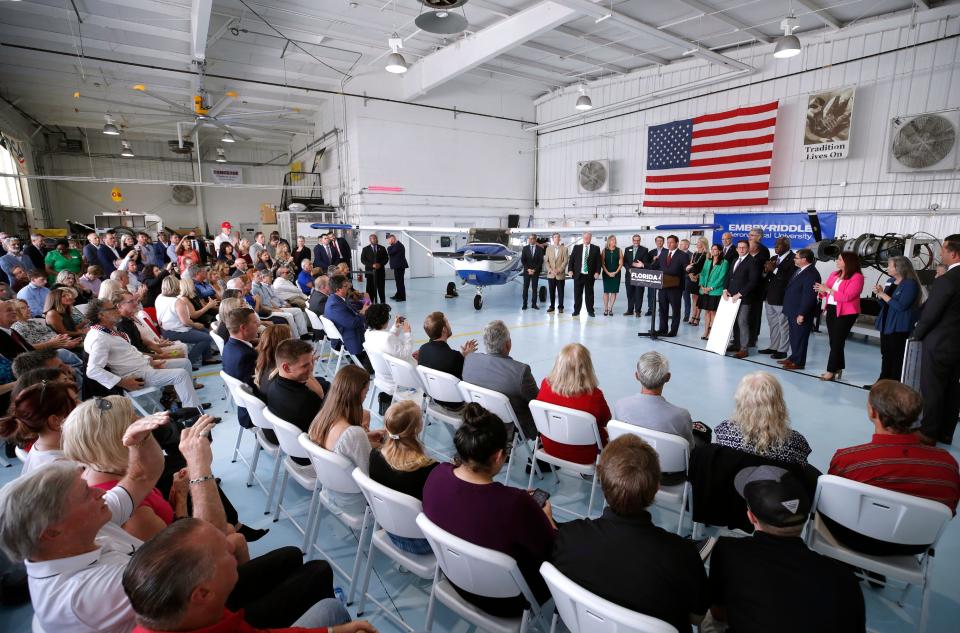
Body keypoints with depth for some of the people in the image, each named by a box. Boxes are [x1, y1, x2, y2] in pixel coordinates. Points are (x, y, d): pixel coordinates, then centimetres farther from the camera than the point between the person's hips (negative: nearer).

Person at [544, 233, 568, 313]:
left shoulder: (564, 248, 3)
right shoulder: (548, 248, 9)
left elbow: (565, 261, -3)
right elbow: (546, 261, 5)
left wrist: (559, 270, -13)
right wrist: (550, 270, -9)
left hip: (560, 274, -2)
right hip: (551, 274, 2)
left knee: (560, 292, 2)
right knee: (552, 291, 6)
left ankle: (560, 307, 10)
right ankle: (552, 306, 16)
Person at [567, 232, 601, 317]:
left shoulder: (596, 249, 4)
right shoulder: (576, 247, 7)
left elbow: (598, 262, 1)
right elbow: (571, 259, 5)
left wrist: (597, 272, -10)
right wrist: (570, 270, -5)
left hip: (590, 275, -1)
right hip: (578, 275, 1)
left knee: (589, 294, 6)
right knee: (577, 294, 5)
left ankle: (590, 311, 16)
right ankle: (576, 310, 15)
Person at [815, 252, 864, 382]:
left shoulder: (857, 277, -10)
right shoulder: (834, 274, 11)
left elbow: (846, 296, -21)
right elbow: (826, 292, 14)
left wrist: (828, 290, -20)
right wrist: (821, 290, -8)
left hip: (845, 313, -7)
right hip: (831, 310, 7)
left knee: (837, 342, -3)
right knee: (834, 341, 11)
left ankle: (831, 371, 2)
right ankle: (838, 369, 21)